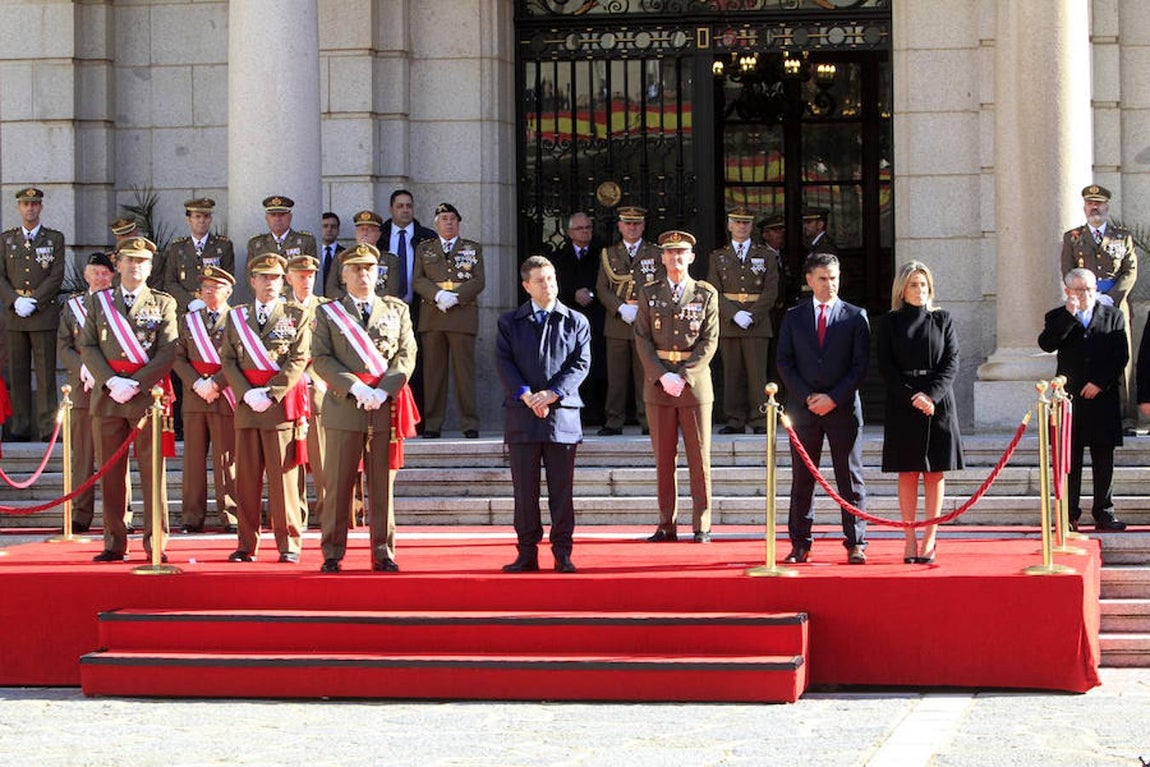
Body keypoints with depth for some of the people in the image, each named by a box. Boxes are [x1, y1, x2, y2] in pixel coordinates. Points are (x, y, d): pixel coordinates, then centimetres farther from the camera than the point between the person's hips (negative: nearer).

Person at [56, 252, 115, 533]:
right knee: (82, 455, 1)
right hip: (82, 388, 2)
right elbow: (63, 348, 9)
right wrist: (84, 368, -9)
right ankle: (81, 515, 4)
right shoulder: (72, 306, 15)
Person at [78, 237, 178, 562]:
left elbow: (168, 352, -3)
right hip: (107, 399, 2)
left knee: (153, 471, -3)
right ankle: (115, 543, 9)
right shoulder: (99, 301, 12)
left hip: (148, 396, -2)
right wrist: (111, 381, -9)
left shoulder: (163, 304, 6)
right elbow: (87, 346, 6)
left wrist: (135, 384, -12)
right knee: (111, 471, 3)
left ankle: (156, 543, 1)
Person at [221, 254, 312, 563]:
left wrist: (271, 393, -12)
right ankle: (247, 545, 7)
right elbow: (228, 360, 7)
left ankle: (289, 544, 3)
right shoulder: (236, 317, 13)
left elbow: (298, 360, -3)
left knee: (283, 476, -2)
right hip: (246, 406, 3)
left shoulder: (296, 316, 5)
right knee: (246, 477, 3)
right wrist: (247, 394, -7)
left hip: (282, 404, -3)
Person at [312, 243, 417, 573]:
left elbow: (406, 355, 6)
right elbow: (321, 358, 0)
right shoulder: (327, 313, 10)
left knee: (383, 486, 4)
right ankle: (332, 554, 5)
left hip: (386, 409, 1)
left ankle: (383, 554, 9)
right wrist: (356, 387, -13)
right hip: (343, 409, -1)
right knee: (338, 486, -1)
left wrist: (382, 391, -9)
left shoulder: (397, 310, 14)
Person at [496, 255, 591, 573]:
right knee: (525, 487, 2)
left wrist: (552, 394, -13)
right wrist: (526, 395, -14)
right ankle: (527, 552, 7)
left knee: (562, 488, 1)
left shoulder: (576, 322, 9)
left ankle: (562, 553, 6)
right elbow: (504, 362, 1)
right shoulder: (509, 322, 10)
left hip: (562, 413, 0)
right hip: (521, 414, 1)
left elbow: (581, 364, 0)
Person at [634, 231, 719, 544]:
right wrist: (662, 376, -10)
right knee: (663, 458, 3)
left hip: (694, 380, -1)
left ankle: (702, 526, 4)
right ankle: (666, 525, 8)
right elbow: (642, 340, 4)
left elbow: (709, 341, -1)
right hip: (657, 381, 1)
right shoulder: (649, 294, 8)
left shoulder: (706, 294, 4)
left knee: (699, 457, -1)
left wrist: (683, 376, -12)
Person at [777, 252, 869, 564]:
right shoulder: (793, 317, 9)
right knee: (802, 480, 4)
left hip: (843, 408, -1)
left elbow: (860, 365, 0)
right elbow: (784, 363, 5)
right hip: (803, 409, 1)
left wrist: (834, 398, -10)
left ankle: (856, 544, 5)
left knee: (850, 479, 1)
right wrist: (807, 397, -7)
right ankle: (800, 544, 8)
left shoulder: (855, 316, 5)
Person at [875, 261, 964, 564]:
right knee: (907, 473, 0)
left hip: (938, 403, 1)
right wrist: (911, 397, -13)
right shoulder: (888, 323, 5)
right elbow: (885, 366, -1)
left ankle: (930, 539, 4)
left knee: (935, 473, 0)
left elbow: (952, 361, 2)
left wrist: (932, 395, -12)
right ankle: (910, 540, 3)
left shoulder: (942, 319, 8)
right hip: (902, 404, -1)